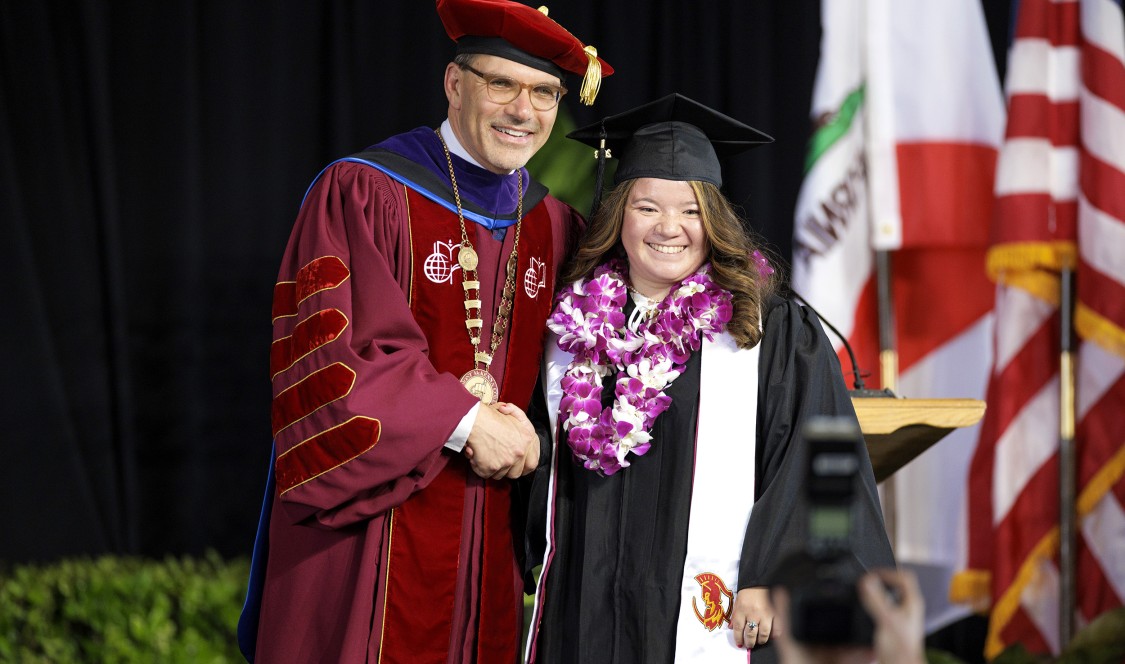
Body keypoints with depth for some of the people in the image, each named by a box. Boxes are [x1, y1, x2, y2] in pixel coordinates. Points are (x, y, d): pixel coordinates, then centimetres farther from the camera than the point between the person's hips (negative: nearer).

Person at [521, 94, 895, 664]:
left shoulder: (775, 335, -1)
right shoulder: (573, 331, 11)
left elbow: (814, 465, -7)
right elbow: (545, 466, 19)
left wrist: (769, 579, -15)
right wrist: (540, 572, 12)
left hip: (715, 618, -3)